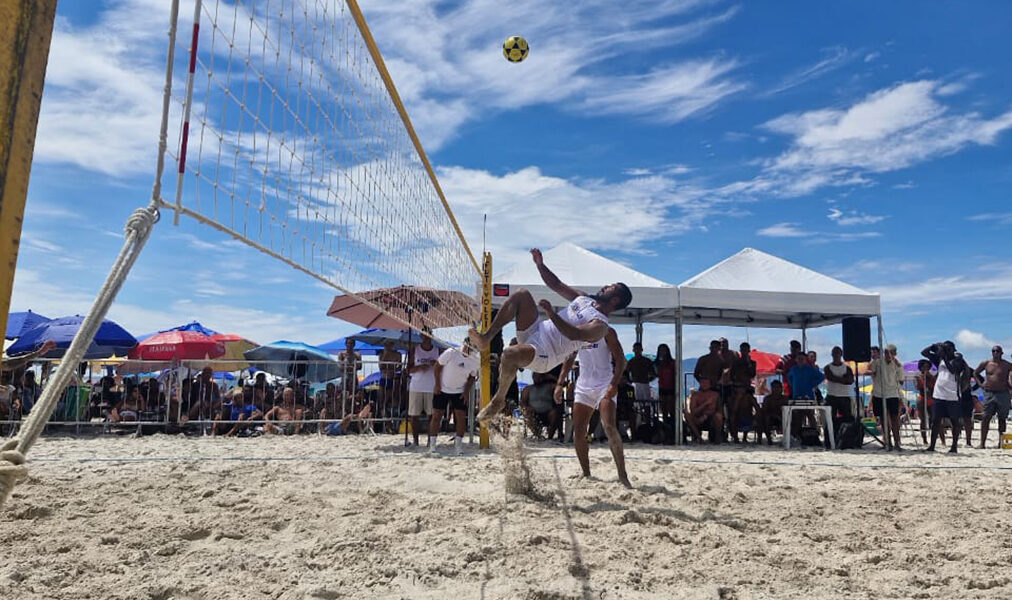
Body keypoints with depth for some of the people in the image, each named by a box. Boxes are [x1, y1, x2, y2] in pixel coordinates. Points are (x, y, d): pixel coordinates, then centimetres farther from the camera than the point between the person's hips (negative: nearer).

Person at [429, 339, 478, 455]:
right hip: (442, 389, -2)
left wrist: (466, 391, -4)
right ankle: (432, 444, 7)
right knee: (436, 416, -2)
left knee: (461, 417, -3)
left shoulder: (475, 361, -7)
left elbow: (472, 377, 6)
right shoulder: (451, 353, -18)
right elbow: (438, 366, -10)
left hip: (460, 392, 2)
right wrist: (437, 384, -11)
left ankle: (458, 444, 10)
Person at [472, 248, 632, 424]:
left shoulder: (600, 325, -12)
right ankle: (486, 338, -13)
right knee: (522, 295, -11)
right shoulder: (584, 299, 14)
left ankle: (499, 400, -10)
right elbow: (556, 285, 17)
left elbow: (574, 334, -30)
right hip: (536, 331, 8)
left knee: (509, 354, -36)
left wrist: (552, 314, -41)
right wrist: (540, 265, 4)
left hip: (545, 355, -8)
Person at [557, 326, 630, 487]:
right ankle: (586, 474, 17)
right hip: (583, 386, 6)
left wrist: (614, 384, -20)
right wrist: (560, 383, 10)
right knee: (578, 433, 2)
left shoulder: (606, 332, -4)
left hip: (605, 385, -5)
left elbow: (620, 360, -7)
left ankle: (622, 475, -20)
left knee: (609, 427, -23)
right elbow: (569, 359, 20)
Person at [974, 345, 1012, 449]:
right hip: (989, 393, 1)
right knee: (986, 418, -3)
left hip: (1003, 394, -1)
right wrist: (980, 383, 6)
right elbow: (975, 373, 19)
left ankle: (1001, 443, 14)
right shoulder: (985, 363, 7)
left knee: (1002, 419, 6)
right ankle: (982, 443, -3)